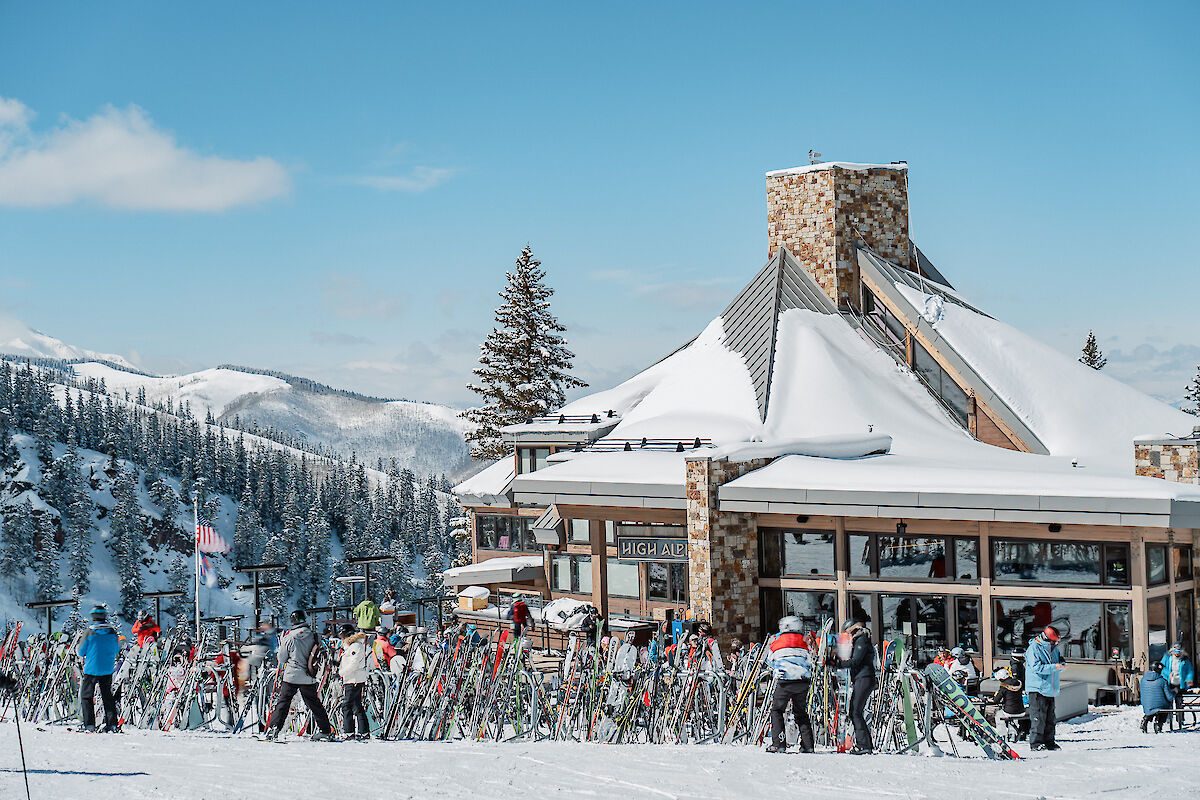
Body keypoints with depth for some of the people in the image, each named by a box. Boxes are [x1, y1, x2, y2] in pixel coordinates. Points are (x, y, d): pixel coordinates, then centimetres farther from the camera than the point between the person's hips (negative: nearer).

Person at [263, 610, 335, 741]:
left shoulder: (289, 637, -7)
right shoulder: (312, 635, -2)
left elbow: (282, 659, 1)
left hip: (292, 676, -2)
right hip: (308, 678, 2)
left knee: (283, 702, 7)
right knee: (314, 703, 12)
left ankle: (273, 728, -1)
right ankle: (325, 731, 12)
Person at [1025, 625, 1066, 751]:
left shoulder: (1054, 648, 12)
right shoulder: (1034, 649, -11)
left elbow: (1060, 660, 17)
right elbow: (1036, 667, -20)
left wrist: (1061, 665, -7)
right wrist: (1053, 667, -25)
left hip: (1051, 689, 8)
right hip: (1038, 689, -8)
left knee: (1050, 718, 12)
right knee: (1038, 717, -9)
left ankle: (1049, 742, 19)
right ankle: (1035, 743, -5)